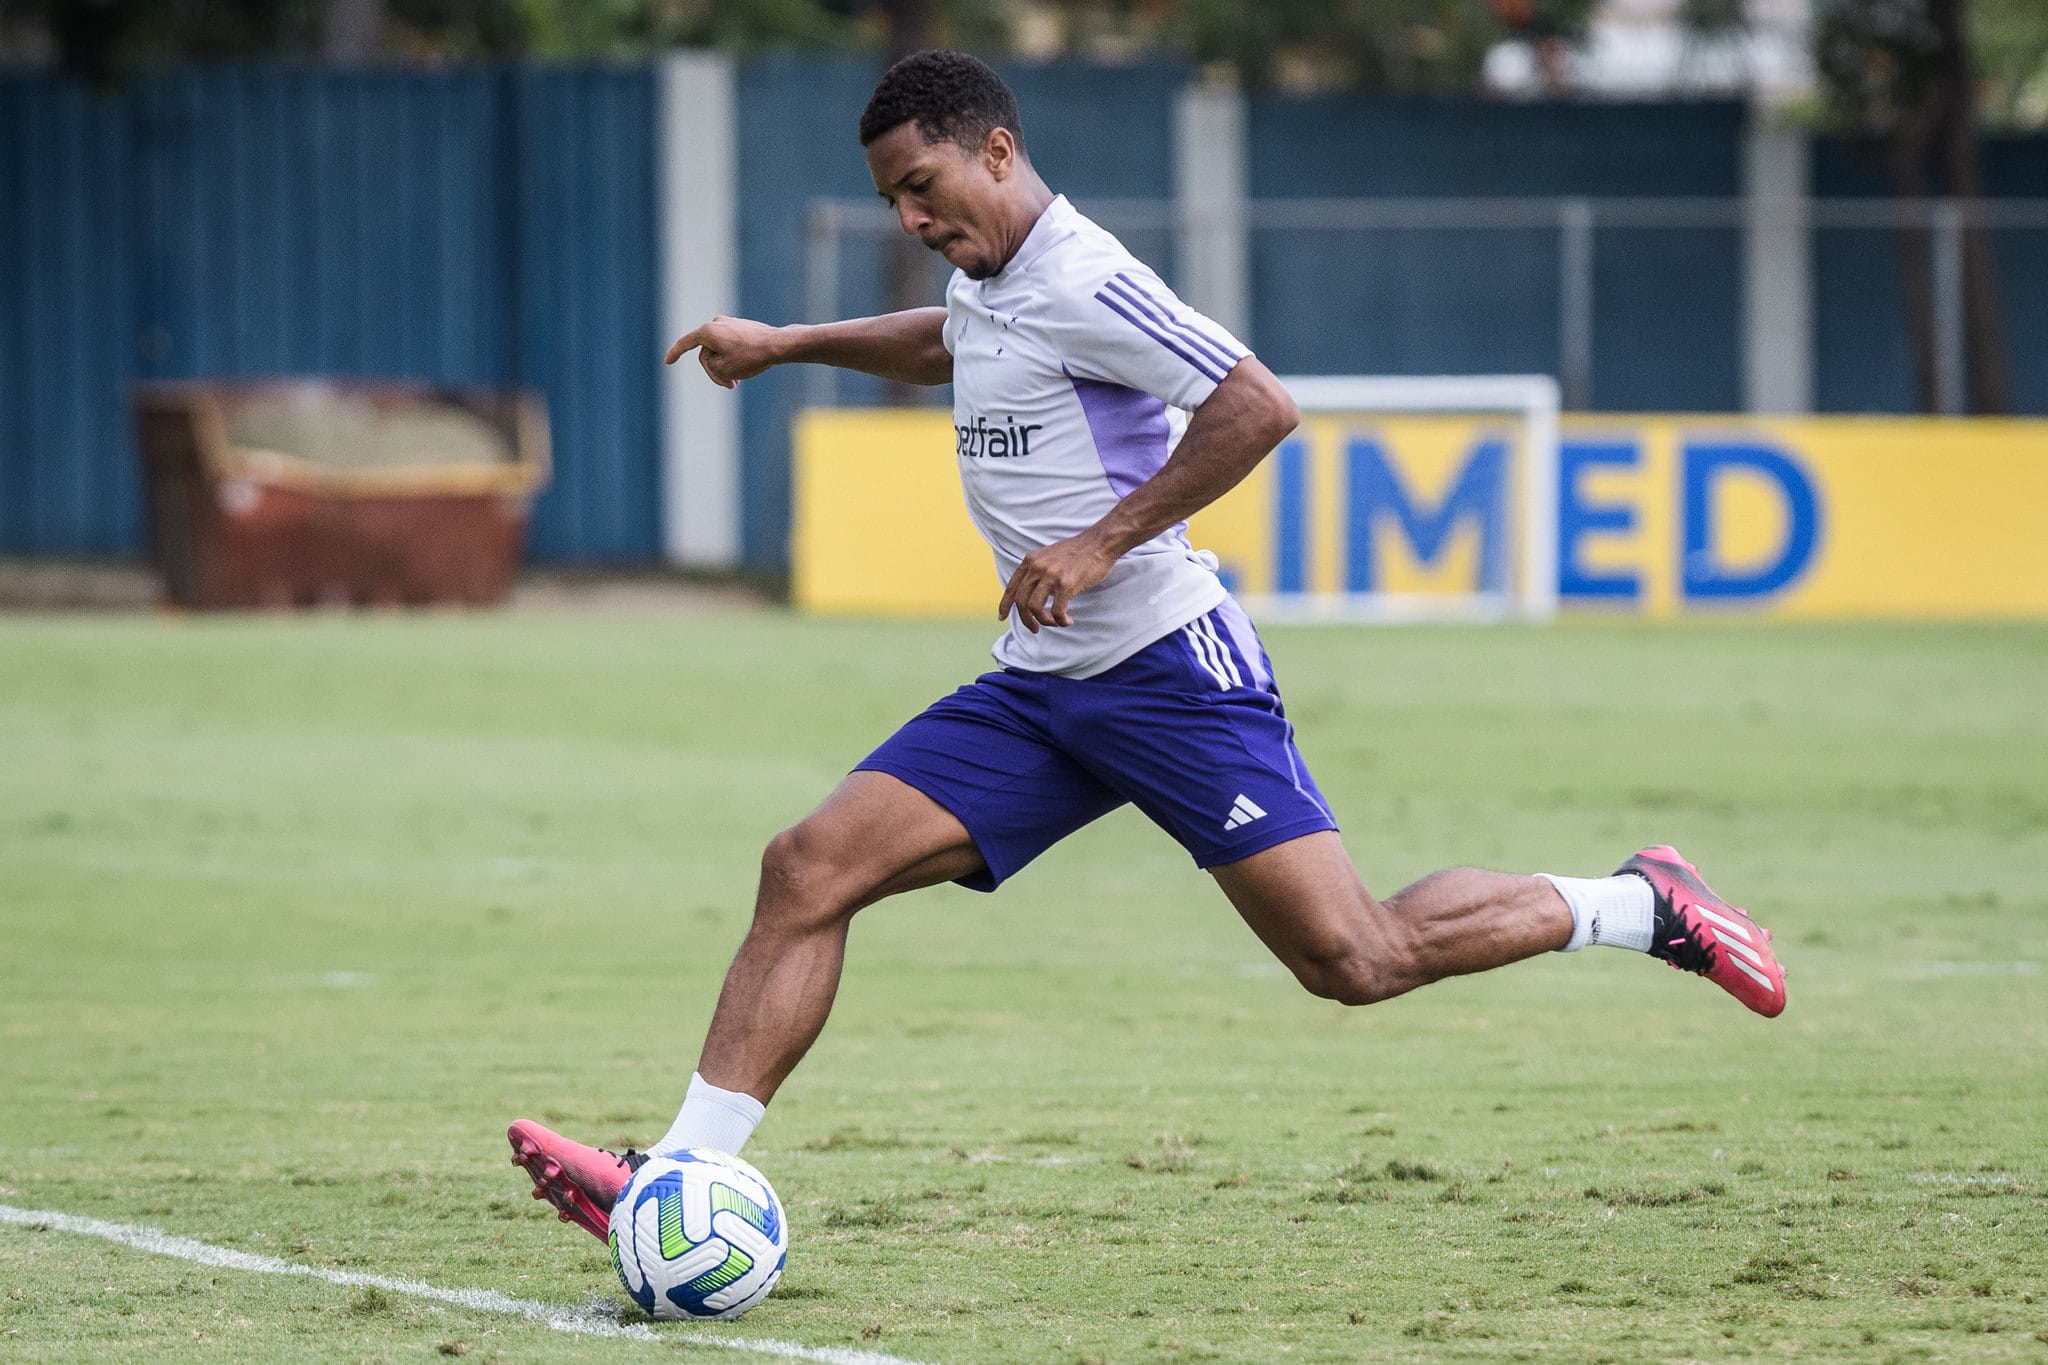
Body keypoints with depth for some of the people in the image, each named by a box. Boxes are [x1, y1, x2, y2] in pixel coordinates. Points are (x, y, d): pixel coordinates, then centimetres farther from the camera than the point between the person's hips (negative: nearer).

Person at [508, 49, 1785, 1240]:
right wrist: (785, 346, 38)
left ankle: (1638, 907, 9)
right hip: (1037, 689, 9)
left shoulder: (1080, 281, -15)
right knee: (810, 869, -6)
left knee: (1355, 961, -12)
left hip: (1167, 670, -9)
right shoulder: (989, 282, 14)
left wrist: (1104, 543, -23)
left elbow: (1259, 407, -25)